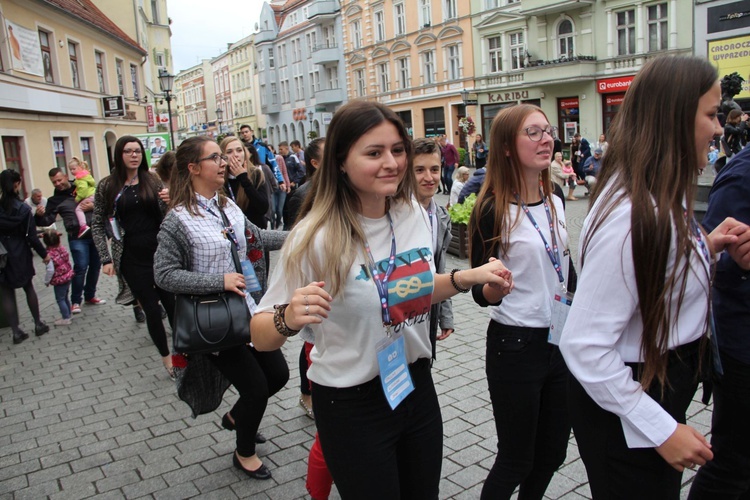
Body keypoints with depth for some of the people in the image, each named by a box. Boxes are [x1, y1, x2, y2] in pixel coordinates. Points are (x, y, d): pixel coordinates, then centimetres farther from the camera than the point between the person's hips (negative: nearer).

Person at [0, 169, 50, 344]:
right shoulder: (23, 208, -11)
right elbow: (31, 236, -9)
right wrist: (44, 254, 2)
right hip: (20, 256, 0)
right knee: (28, 288, 17)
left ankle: (16, 331, 9)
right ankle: (38, 324, 23)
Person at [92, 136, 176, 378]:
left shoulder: (153, 181, 4)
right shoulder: (107, 186, 1)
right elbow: (98, 224, 4)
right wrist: (106, 259, -3)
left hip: (160, 251, 1)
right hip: (132, 258, -1)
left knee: (172, 303, 2)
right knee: (151, 308, 3)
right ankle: (166, 356, 20)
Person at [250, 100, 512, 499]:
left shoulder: (414, 214, -5)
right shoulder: (316, 237, -22)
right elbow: (260, 337, -16)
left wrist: (466, 278, -1)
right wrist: (289, 319, -37)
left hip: (417, 386, 6)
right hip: (352, 404, -5)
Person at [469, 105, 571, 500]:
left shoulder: (555, 204, 6)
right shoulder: (492, 211, -14)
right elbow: (481, 294, -13)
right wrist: (494, 286, -34)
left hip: (561, 341, 7)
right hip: (516, 346, -6)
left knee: (552, 453, 18)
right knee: (515, 460, 7)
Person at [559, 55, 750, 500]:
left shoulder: (663, 197, 0)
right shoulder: (633, 217, -30)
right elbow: (585, 347, -30)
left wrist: (707, 249, -2)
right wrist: (661, 429, -23)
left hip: (666, 389, 9)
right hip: (625, 415, -9)